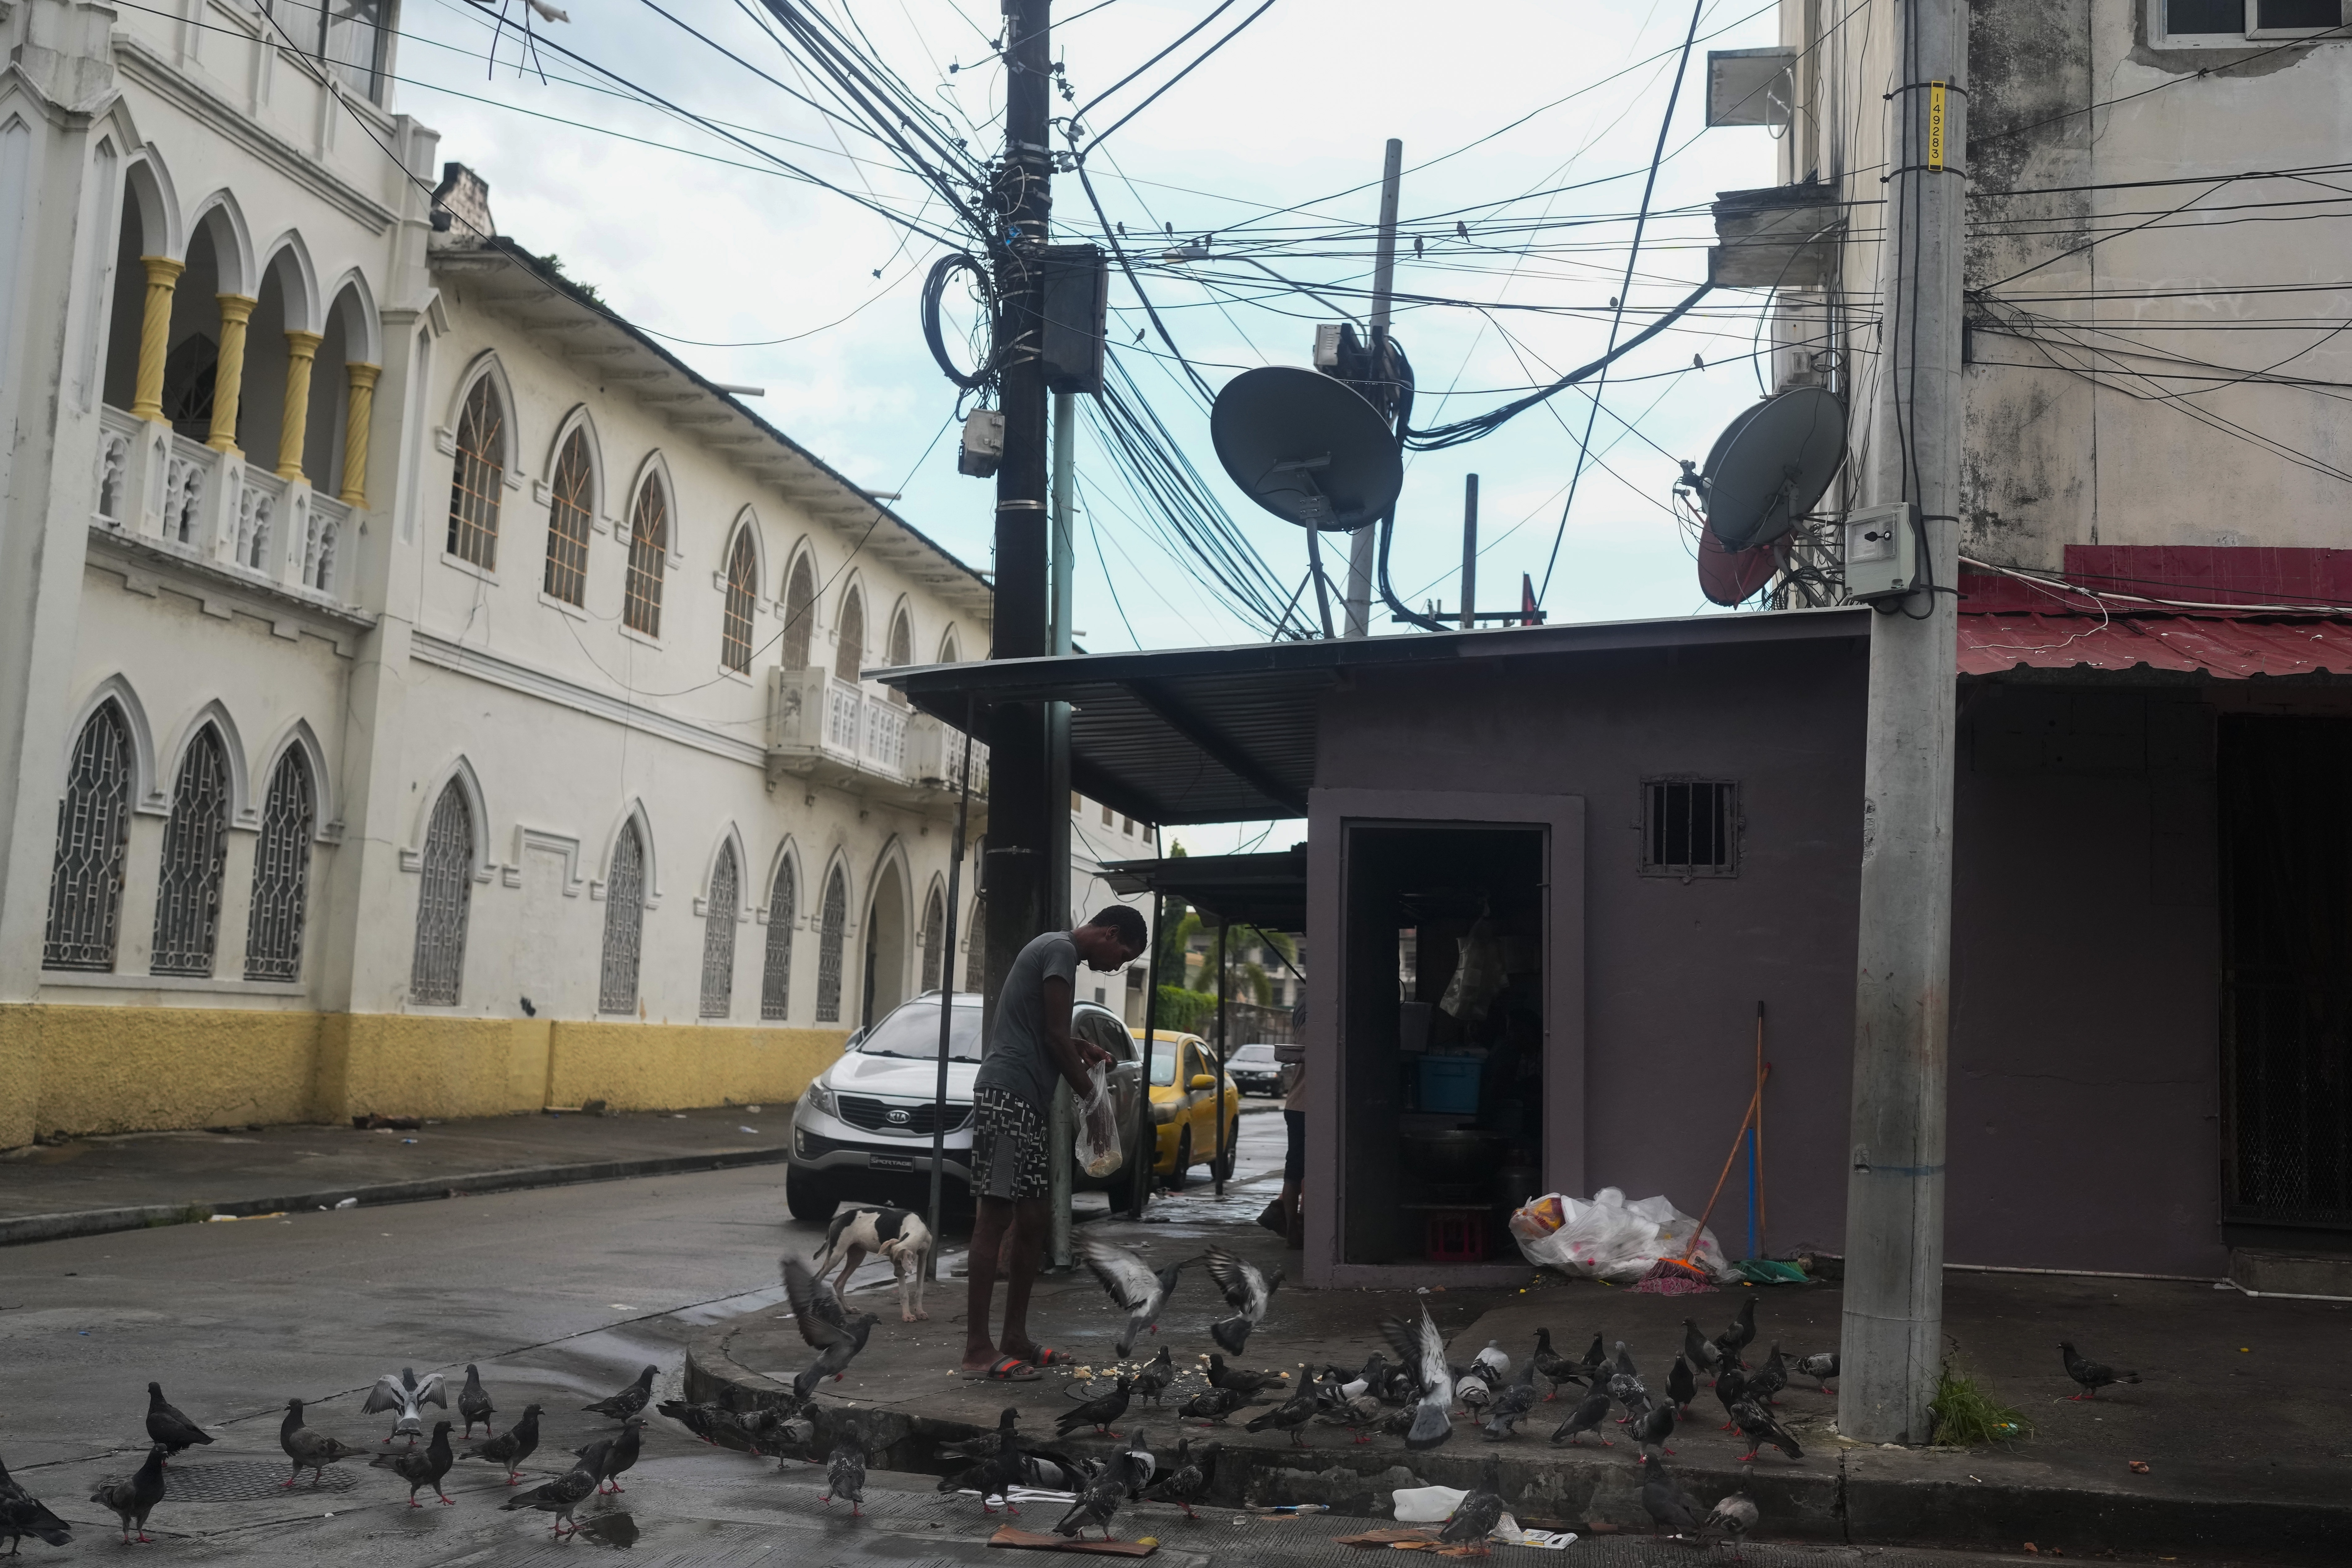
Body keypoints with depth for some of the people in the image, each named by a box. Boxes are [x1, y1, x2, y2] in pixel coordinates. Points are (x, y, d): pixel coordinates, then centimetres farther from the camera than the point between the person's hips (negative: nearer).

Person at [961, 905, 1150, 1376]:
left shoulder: (1053, 949, 22)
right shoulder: (1062, 950, -9)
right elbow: (1055, 1036, -12)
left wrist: (1082, 1049, 15)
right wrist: (1091, 1096, -2)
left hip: (1028, 1100, 11)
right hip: (1007, 1094, -11)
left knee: (1031, 1222, 12)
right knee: (995, 1217, -11)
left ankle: (1015, 1337, 17)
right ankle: (978, 1347, -11)